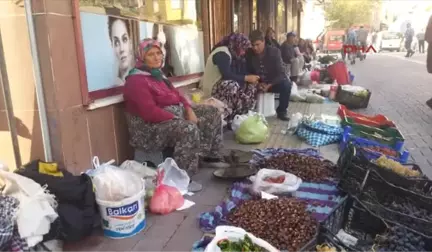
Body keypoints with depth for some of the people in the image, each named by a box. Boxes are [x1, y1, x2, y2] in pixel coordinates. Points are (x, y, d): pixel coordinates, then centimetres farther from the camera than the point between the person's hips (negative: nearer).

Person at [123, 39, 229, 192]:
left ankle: (210, 156, 16)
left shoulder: (158, 74, 13)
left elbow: (176, 94, 14)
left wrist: (189, 110, -4)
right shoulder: (136, 81, -17)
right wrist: (179, 119, -23)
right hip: (151, 128, -10)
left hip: (174, 116, 10)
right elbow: (150, 113, -27)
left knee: (212, 112, 10)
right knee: (189, 129, -37)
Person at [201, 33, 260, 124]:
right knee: (232, 86, -38)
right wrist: (246, 78, -26)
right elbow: (227, 75, -30)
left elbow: (241, 73, 9)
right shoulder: (222, 54, -19)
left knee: (251, 86, -2)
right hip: (213, 88, -9)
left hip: (226, 85, 10)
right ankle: (229, 119, -27)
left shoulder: (233, 54, 11)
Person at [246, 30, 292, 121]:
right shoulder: (248, 54, -9)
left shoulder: (274, 51, -14)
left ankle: (281, 111, -11)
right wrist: (257, 83, -21)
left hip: (273, 83, -1)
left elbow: (281, 73, -16)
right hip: (257, 83, 1)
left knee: (286, 84, -31)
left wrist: (269, 85, -29)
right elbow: (248, 72, -2)